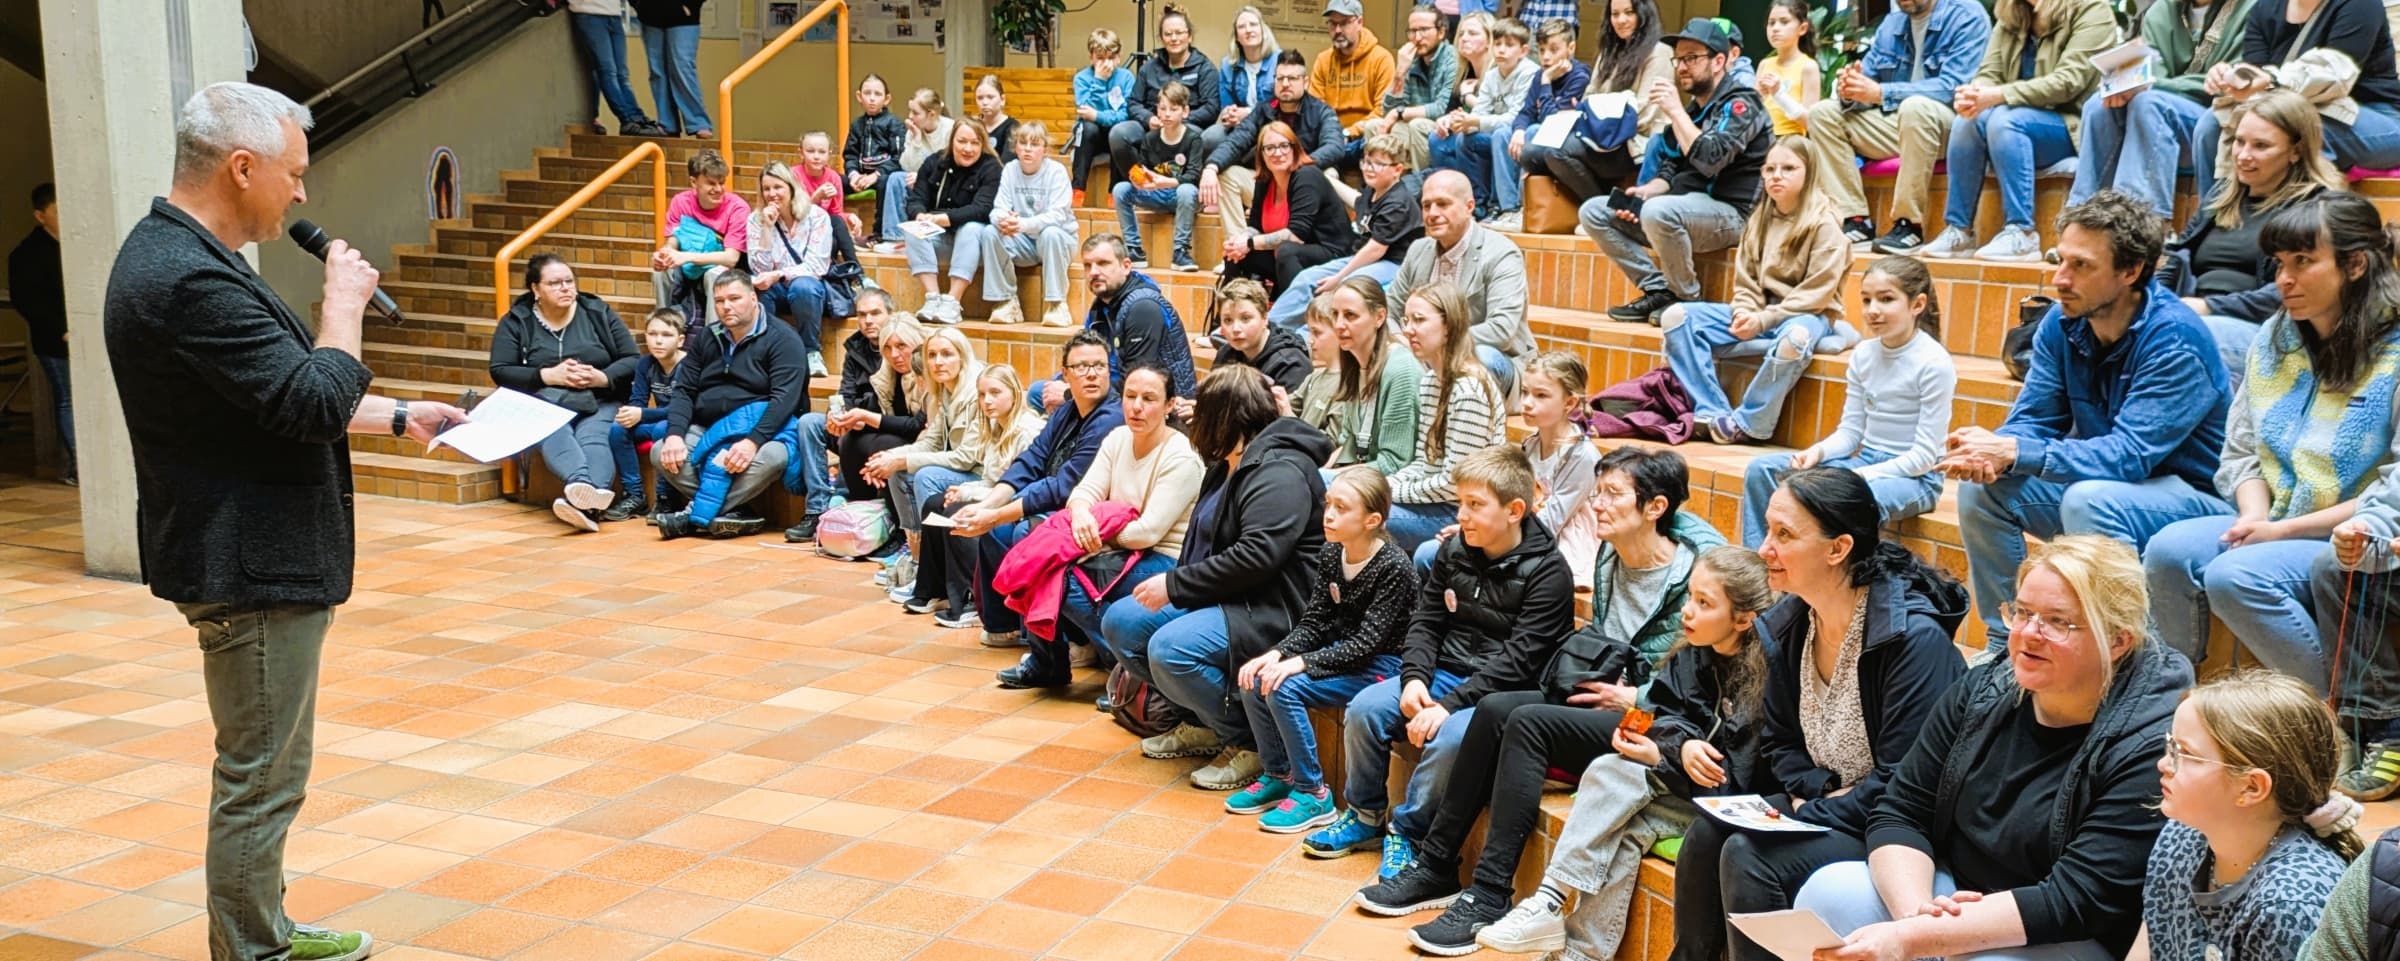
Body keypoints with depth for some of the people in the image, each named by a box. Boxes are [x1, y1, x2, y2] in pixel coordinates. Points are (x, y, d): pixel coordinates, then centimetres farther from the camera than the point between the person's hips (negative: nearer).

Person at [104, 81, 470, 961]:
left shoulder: (178, 256, 12)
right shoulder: (190, 282, -24)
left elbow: (286, 394, 20)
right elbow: (318, 402, -27)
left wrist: (402, 418, 19)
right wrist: (344, 302, -12)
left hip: (251, 555, 11)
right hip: (251, 568, -11)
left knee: (260, 769, 21)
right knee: (261, 779, 0)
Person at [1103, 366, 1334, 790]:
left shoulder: (1279, 472, -17)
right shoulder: (1229, 466, 16)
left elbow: (1257, 556, -26)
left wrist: (1175, 585, -21)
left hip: (1271, 610, -11)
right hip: (1220, 596, 11)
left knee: (1170, 648, -30)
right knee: (1120, 621, 4)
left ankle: (1250, 744, -11)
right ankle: (1203, 723, 10)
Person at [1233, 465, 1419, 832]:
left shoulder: (1394, 567, -20)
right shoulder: (1331, 554, 2)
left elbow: (1366, 644, -22)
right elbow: (1313, 623, 4)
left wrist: (1300, 663, -27)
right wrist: (1276, 654, -15)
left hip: (1381, 665, -8)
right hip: (1339, 654, 8)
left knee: (1285, 688, -24)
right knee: (1254, 680, -8)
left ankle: (1313, 794, -12)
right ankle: (1278, 775, 9)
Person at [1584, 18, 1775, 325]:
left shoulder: (1739, 104, -9)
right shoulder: (1692, 109, 16)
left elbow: (1710, 160, -25)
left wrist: (1675, 111, -18)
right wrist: (1643, 192, -3)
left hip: (1729, 213, -9)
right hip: (1685, 206, 9)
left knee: (1659, 212, -38)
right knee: (1594, 212, 1)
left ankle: (1688, 299, -16)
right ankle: (1658, 290, -4)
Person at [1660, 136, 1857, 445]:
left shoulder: (1824, 225, -7)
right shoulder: (1760, 221, 11)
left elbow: (1815, 295, -14)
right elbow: (1745, 280, 10)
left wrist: (1764, 320, -21)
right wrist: (1745, 313, -11)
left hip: (1808, 316, -6)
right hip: (1757, 316, 6)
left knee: (1795, 336, -44)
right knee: (1675, 315, -12)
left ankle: (1748, 425, -29)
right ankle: (1713, 413, -23)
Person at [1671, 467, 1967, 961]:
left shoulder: (1914, 637, -22)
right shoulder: (1789, 624, 2)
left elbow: (1902, 782, -21)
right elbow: (1779, 741, 12)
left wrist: (1810, 816, -18)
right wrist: (1813, 790, -7)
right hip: (1821, 802, 7)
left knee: (1749, 856, -25)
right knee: (1706, 833, -14)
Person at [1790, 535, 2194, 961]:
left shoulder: (2153, 747, -18)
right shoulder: (1985, 692, -1)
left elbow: (2075, 902, -25)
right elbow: (1900, 813, -1)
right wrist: (1914, 908, -23)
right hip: (1954, 900, 6)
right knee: (1828, 893, -17)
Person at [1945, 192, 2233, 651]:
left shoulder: (2176, 341, -24)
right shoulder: (2061, 324, -2)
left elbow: (2129, 456, -31)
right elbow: (2030, 421, 0)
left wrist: (2013, 453, -38)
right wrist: (1991, 453, -26)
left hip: (2194, 495, -7)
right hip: (2103, 481, 7)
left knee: (2090, 499, -35)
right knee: (1982, 486, -9)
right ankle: (2005, 644, 1)